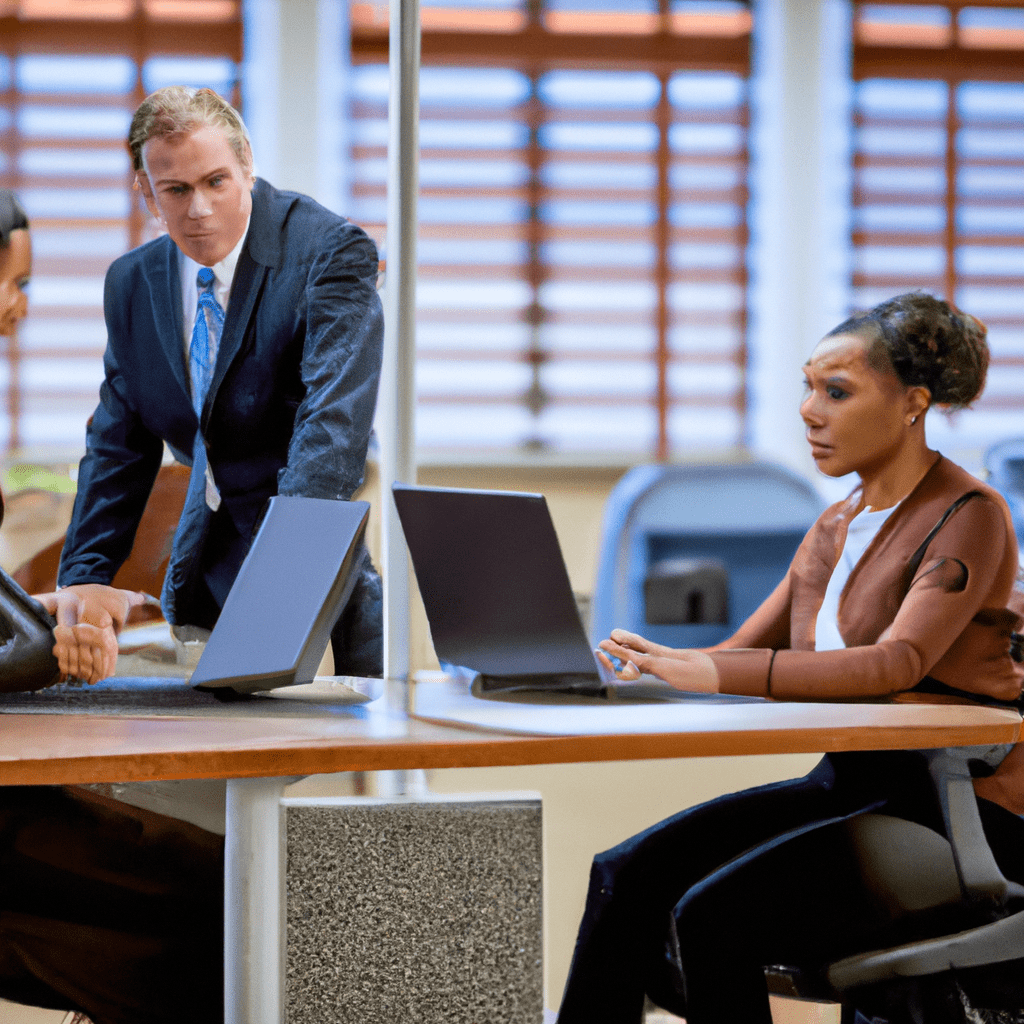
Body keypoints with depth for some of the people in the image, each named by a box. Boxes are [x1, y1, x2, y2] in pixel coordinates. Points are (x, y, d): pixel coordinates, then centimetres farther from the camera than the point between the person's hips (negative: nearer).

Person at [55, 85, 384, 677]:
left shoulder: (330, 250, -11)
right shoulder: (132, 284, 8)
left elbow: (334, 418, -24)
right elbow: (118, 450, 13)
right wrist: (82, 581, 0)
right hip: (206, 572, 5)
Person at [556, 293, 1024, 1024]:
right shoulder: (838, 528, 17)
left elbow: (897, 663, -25)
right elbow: (747, 651, 13)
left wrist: (713, 672, -33)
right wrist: (652, 663, -9)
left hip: (953, 809, -8)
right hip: (848, 785, 8)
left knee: (713, 914, -26)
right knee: (626, 876, -12)